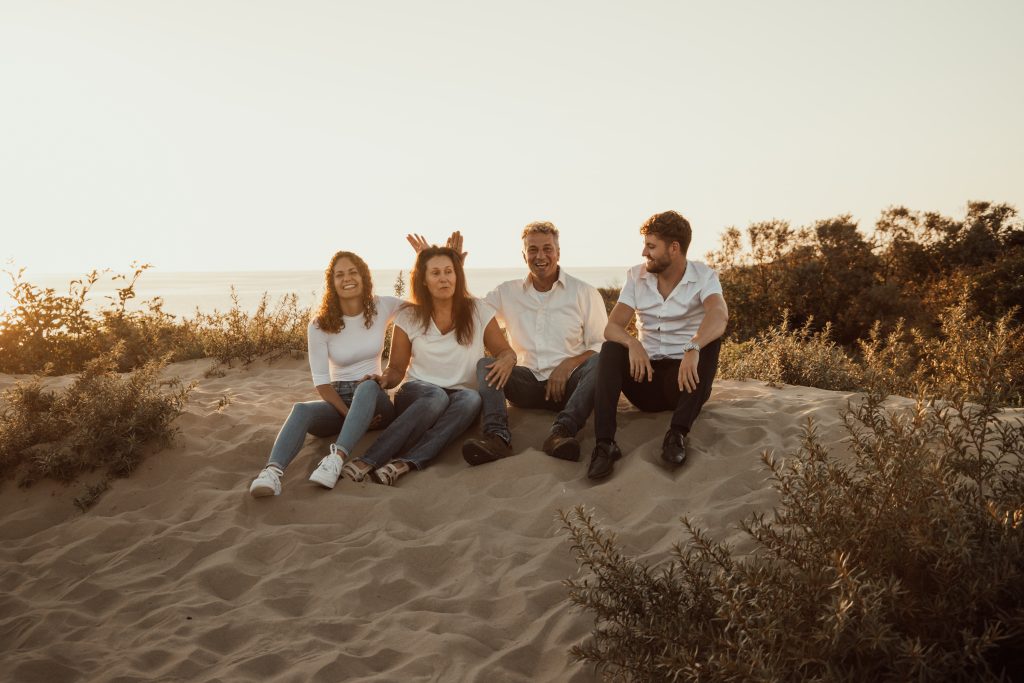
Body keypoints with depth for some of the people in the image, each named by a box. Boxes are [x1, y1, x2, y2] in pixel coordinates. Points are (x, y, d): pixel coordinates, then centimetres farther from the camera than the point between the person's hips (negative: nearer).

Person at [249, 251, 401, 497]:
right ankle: (273, 472, -57)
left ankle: (336, 459, -53)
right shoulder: (320, 325, -3)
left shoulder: (382, 308, 0)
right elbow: (321, 381, -5)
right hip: (337, 401, 0)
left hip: (375, 401, 0)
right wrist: (349, 414, -19)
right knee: (301, 410, -33)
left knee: (368, 386, -37)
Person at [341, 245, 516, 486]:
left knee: (472, 399, -37)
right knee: (437, 397, -38)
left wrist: (507, 361, -15)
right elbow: (396, 369, 11)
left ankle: (404, 463, -49)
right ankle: (367, 461, -48)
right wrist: (384, 379, -13)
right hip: (417, 395, -1)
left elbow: (506, 351, 10)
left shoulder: (478, 311, 5)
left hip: (460, 400, 1)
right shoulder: (409, 317, 5)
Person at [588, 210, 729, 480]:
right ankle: (604, 443, -36)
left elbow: (719, 315, -28)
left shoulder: (704, 277, -6)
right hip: (647, 378, 2)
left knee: (710, 342, -28)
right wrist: (632, 343, -32)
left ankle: (677, 434, -34)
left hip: (685, 378, -2)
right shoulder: (636, 276, 4)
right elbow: (612, 326, -8)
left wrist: (693, 348, -49)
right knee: (610, 349, -24)